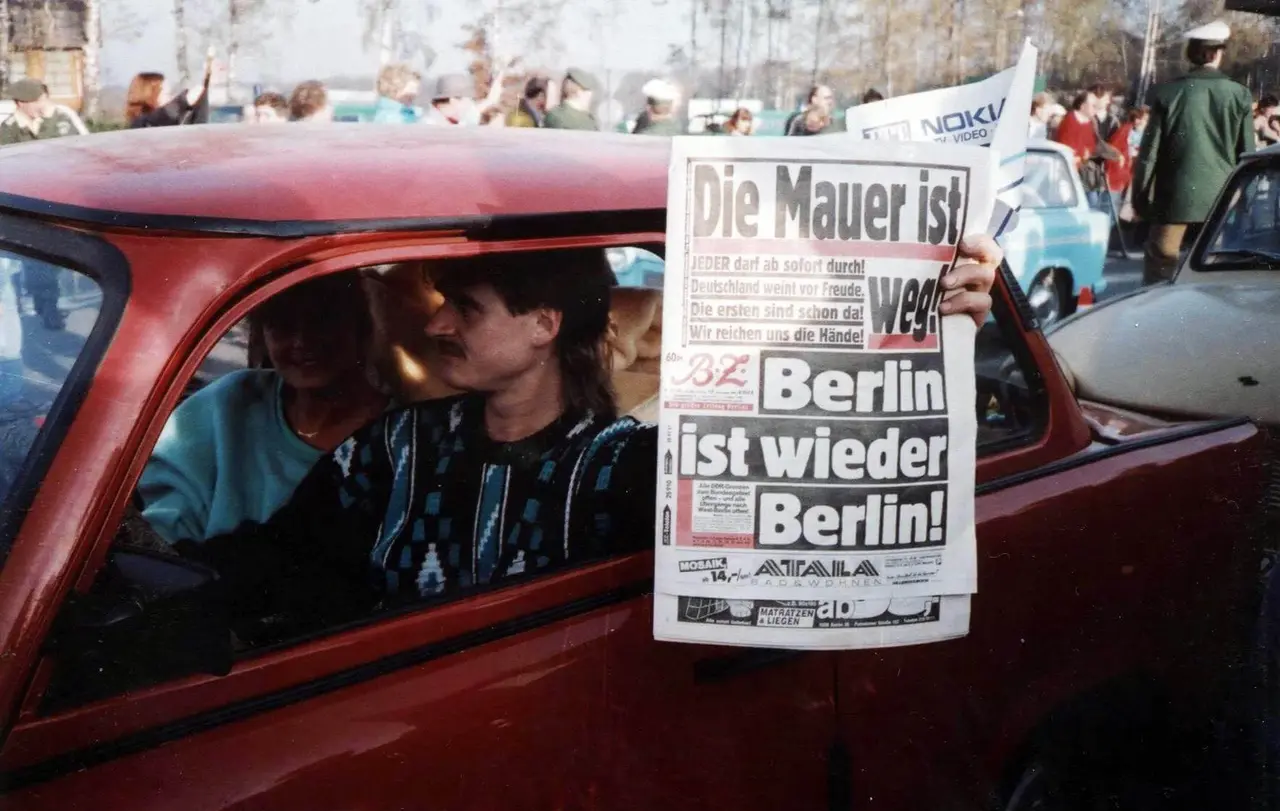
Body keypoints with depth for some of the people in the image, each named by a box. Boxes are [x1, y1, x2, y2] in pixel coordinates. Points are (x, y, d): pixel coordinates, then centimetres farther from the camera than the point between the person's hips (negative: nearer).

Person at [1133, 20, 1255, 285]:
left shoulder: (1167, 93, -5)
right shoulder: (1239, 95, 0)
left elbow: (1149, 152, -3)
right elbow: (1246, 155, 4)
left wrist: (1140, 198, 5)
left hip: (1175, 196, -2)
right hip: (1222, 198, 2)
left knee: (1160, 268, 3)